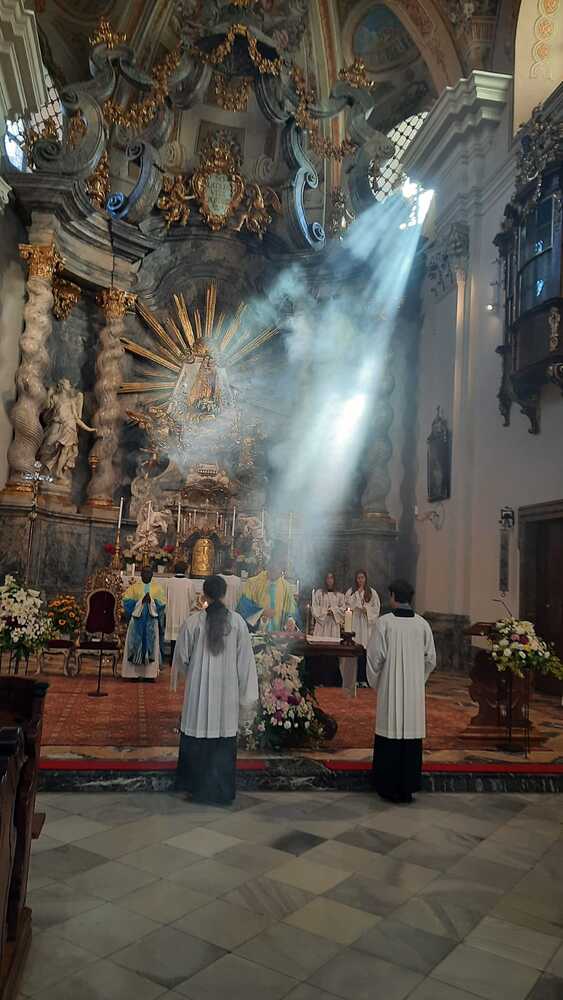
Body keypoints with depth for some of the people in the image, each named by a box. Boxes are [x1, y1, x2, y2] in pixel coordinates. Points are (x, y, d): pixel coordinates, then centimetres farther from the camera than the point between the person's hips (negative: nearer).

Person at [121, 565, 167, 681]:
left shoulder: (157, 588, 9)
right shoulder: (134, 586, 8)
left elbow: (162, 604, 3)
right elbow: (127, 601, 0)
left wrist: (152, 601, -13)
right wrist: (140, 601, -12)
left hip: (152, 621, 1)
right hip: (137, 620, -1)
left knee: (151, 645, 0)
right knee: (135, 645, -2)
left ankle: (150, 673, 4)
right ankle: (134, 673, 2)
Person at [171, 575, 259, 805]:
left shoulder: (193, 621, -10)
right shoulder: (237, 621, -7)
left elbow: (181, 656, -1)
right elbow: (245, 659, -3)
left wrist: (181, 674, 22)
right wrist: (249, 695, 4)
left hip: (199, 689, 0)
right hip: (227, 690, 1)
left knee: (197, 737, 14)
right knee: (224, 738, 10)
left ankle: (195, 786, 27)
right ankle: (221, 791, 18)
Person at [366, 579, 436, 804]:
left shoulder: (385, 622, -10)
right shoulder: (422, 624, 0)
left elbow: (375, 656, -7)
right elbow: (430, 659, 5)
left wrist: (373, 681, 9)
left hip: (390, 689, -3)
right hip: (415, 691, 3)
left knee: (390, 737, 6)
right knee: (412, 737, 9)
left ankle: (389, 788, 12)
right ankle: (408, 788, 16)